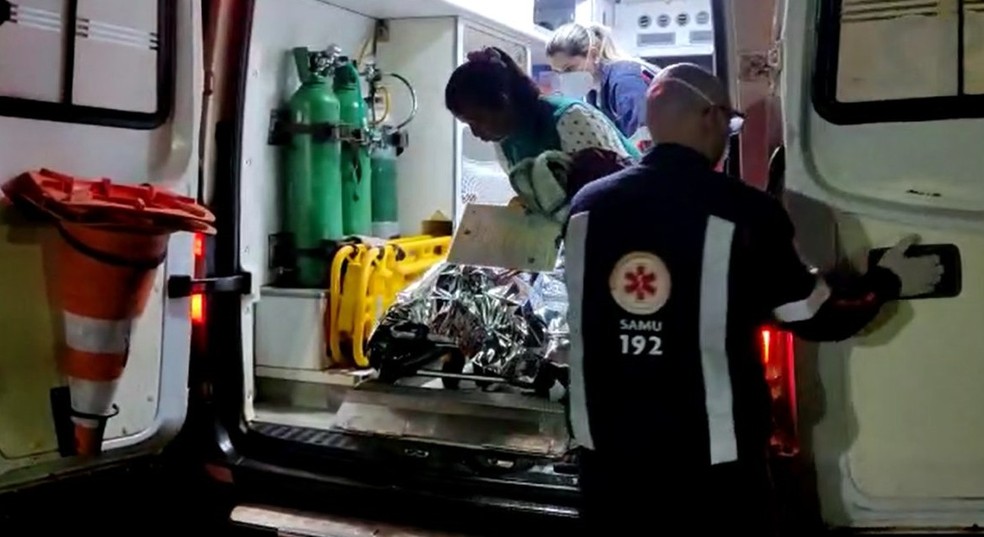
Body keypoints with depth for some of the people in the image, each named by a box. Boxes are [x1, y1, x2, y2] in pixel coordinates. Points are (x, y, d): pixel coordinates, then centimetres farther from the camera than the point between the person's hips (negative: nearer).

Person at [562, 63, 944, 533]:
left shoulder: (586, 206, -2)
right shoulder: (744, 213, -14)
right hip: (712, 462, -3)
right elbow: (819, 320, -5)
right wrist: (888, 282, 15)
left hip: (608, 453, 4)